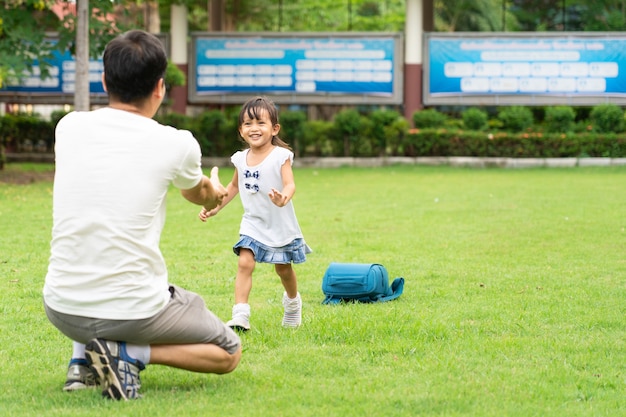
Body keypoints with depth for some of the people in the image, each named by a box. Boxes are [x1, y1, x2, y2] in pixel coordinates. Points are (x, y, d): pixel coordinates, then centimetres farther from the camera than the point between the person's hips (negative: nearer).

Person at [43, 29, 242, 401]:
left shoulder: (69, 127, 2)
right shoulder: (176, 144, -7)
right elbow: (199, 195, 18)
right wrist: (215, 191, 45)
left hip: (62, 310, 5)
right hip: (133, 311, -5)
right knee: (229, 353, 18)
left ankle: (83, 356, 17)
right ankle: (131, 355, -6)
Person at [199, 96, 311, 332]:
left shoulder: (281, 156, -14)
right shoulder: (241, 159, 0)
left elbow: (290, 184, -26)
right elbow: (234, 186, 17)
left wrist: (283, 197, -49)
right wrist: (215, 207, 12)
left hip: (280, 224, -3)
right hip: (253, 224, 3)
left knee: (283, 268, 12)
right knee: (245, 263, -16)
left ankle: (292, 302, 42)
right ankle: (240, 316, -20)